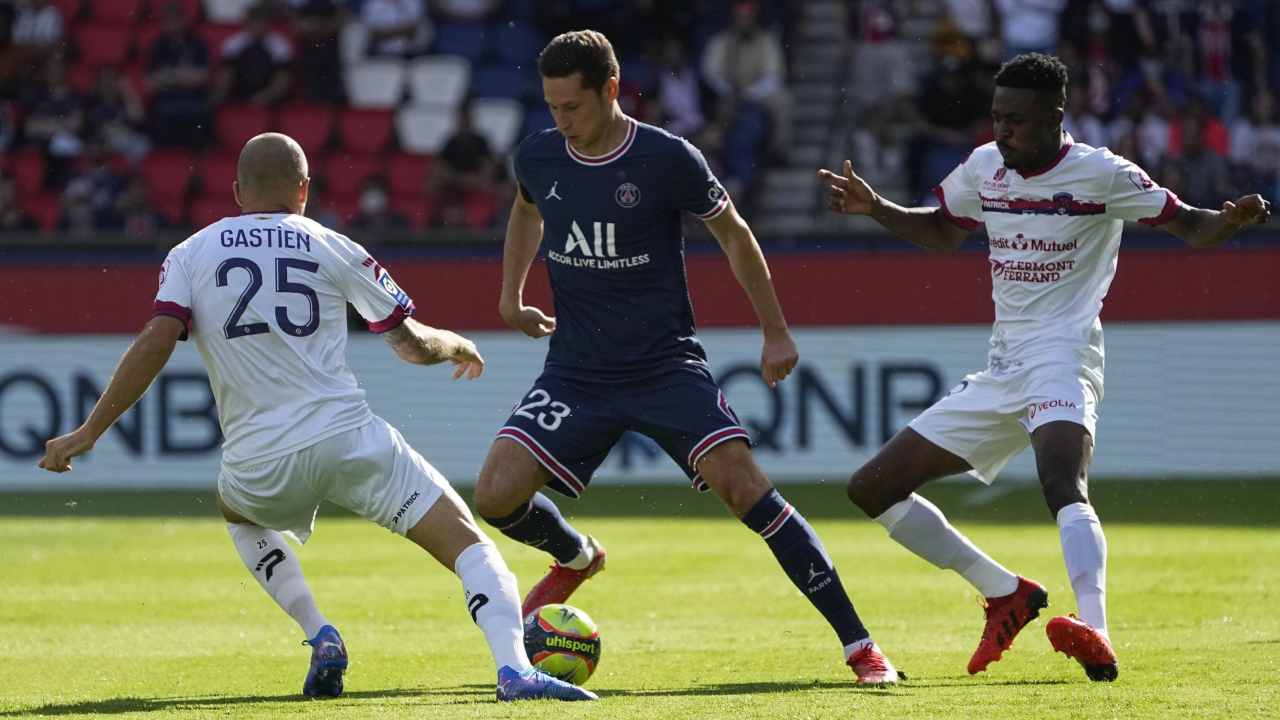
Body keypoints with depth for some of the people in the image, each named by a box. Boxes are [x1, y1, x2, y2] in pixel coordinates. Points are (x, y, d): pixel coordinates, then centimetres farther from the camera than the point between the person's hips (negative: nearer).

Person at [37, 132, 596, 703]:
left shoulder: (189, 255, 11)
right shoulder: (331, 248, 10)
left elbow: (156, 342, -3)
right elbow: (412, 343, 14)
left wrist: (88, 433, 1)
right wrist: (460, 346, 36)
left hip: (257, 462, 2)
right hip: (347, 437, -2)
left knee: (240, 512, 37)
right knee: (467, 542, 2)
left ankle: (320, 637, 18)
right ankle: (514, 668, -23)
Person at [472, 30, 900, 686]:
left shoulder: (667, 159, -13)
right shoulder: (538, 157, -1)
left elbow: (733, 235, 3)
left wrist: (776, 332, 6)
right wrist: (511, 294, 18)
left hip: (666, 366, -4)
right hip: (576, 372, 4)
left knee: (745, 488, -20)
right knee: (496, 496, -12)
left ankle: (859, 647, -14)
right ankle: (577, 559, 25)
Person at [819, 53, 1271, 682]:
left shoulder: (1098, 173, -8)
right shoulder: (985, 168, 10)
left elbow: (1189, 227, -6)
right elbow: (941, 231, 28)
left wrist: (1232, 219, -28)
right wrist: (874, 207, 13)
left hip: (1062, 357, -8)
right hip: (1000, 368, 8)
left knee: (1061, 483, -36)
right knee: (872, 489, 7)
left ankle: (1095, 636, -54)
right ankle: (1005, 594, 15)